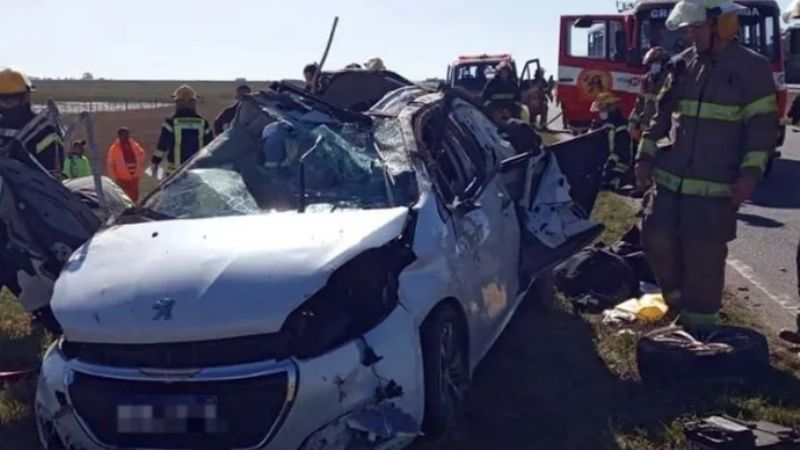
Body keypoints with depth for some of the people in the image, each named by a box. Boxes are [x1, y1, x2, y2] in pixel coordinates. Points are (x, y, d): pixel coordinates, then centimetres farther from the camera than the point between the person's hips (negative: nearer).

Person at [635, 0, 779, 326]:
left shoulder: (752, 67, -3)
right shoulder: (682, 65, 10)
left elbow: (763, 124, -6)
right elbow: (662, 114, 16)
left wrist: (751, 171, -15)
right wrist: (646, 155, 8)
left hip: (715, 184, -5)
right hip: (670, 177, 5)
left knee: (704, 257, -2)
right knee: (657, 239, 6)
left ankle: (699, 323, 13)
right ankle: (680, 303, 30)